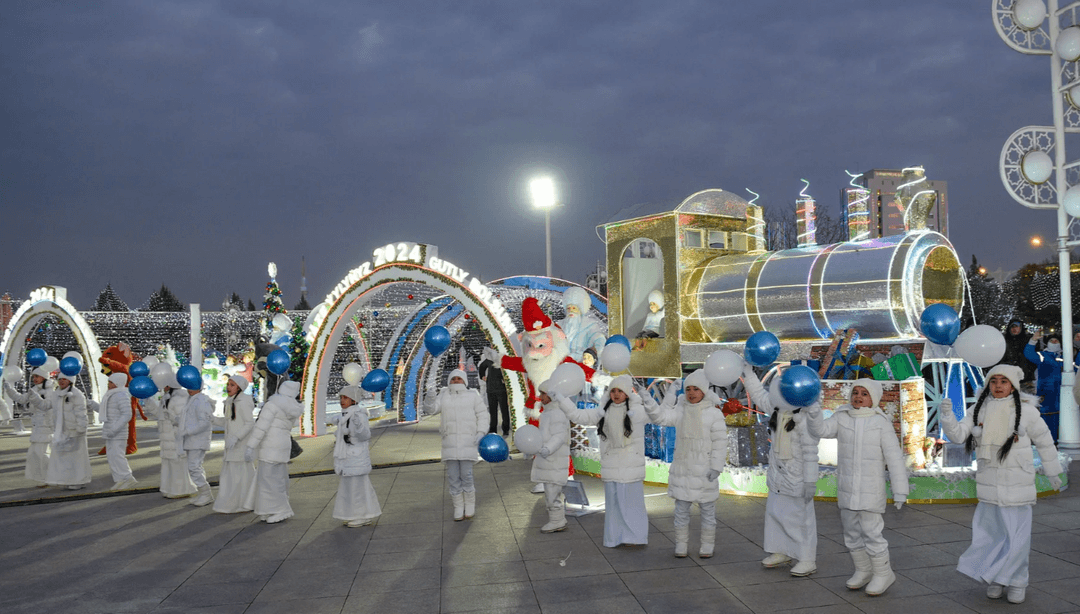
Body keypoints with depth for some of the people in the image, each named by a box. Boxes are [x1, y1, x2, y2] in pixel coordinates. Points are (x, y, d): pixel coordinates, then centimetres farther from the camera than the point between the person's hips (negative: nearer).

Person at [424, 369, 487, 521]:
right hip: (450, 441, 2)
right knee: (453, 476, 2)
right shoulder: (444, 396, 9)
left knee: (466, 474, -4)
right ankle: (459, 509, 14)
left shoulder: (472, 395, 3)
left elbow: (482, 415, 4)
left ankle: (470, 507, 14)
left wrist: (481, 433, -8)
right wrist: (429, 401, -24)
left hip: (467, 440, -2)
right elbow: (432, 409, -3)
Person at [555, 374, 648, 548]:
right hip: (611, 466, 3)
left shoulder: (637, 410, -1)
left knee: (633, 500, -2)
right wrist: (559, 399, 5)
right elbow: (578, 416, 10)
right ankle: (615, 538, 17)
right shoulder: (603, 412, 8)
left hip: (631, 466, -3)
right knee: (613, 502, 8)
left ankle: (636, 536, 11)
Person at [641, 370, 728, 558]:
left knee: (707, 510, 8)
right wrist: (649, 402, -26)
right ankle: (681, 545, 19)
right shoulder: (680, 412, 3)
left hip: (704, 471, -3)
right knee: (681, 509, 9)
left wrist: (716, 467, -13)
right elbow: (660, 417, -9)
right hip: (682, 469, 3)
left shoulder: (714, 414, -6)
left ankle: (707, 546, 21)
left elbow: (720, 443, -7)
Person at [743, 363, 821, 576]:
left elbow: (810, 452, -23)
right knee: (775, 510, 14)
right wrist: (747, 372, 8)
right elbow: (760, 397, 14)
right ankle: (782, 552, 28)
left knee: (801, 515, 0)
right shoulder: (780, 405, -2)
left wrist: (810, 482, -21)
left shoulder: (806, 415, -25)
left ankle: (808, 560, 11)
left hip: (797, 473, -8)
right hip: (779, 469, 8)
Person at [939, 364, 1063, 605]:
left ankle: (1017, 581, 16)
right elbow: (958, 434, -4)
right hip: (989, 481, 3)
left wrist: (1053, 472, 12)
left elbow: (1044, 442, 3)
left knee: (1017, 533, 1)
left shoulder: (1025, 410, -8)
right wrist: (947, 414, -22)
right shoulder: (979, 409, 0)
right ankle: (997, 578, 24)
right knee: (991, 531, 9)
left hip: (1017, 482, -3)